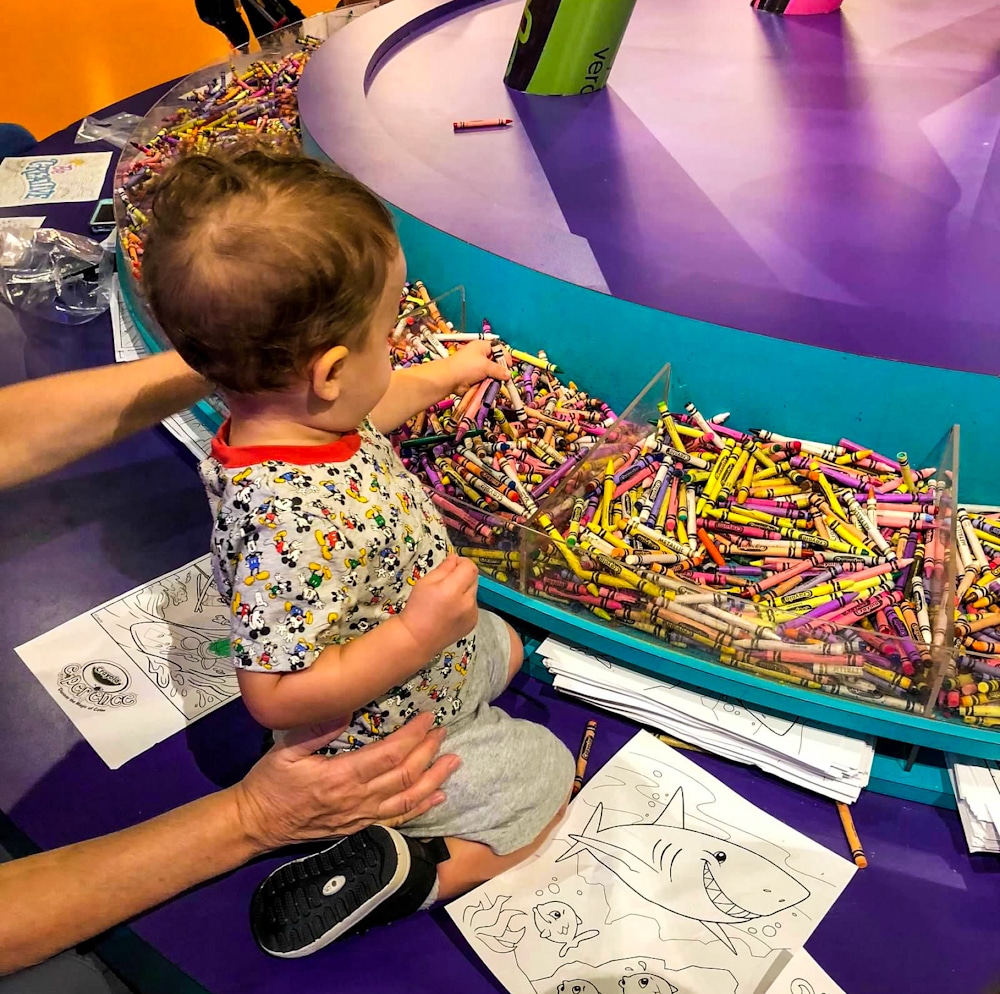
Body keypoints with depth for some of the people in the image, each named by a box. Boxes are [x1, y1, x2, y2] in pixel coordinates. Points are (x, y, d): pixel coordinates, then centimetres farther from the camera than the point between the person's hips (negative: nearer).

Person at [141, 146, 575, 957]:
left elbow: (361, 418, 11)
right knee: (545, 777, 9)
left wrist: (439, 377, 23)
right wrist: (419, 633, -36)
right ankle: (405, 871, 4)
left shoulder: (296, 419, -15)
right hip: (381, 745, -9)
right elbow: (277, 696, -37)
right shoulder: (294, 526, -44)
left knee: (506, 647, 32)